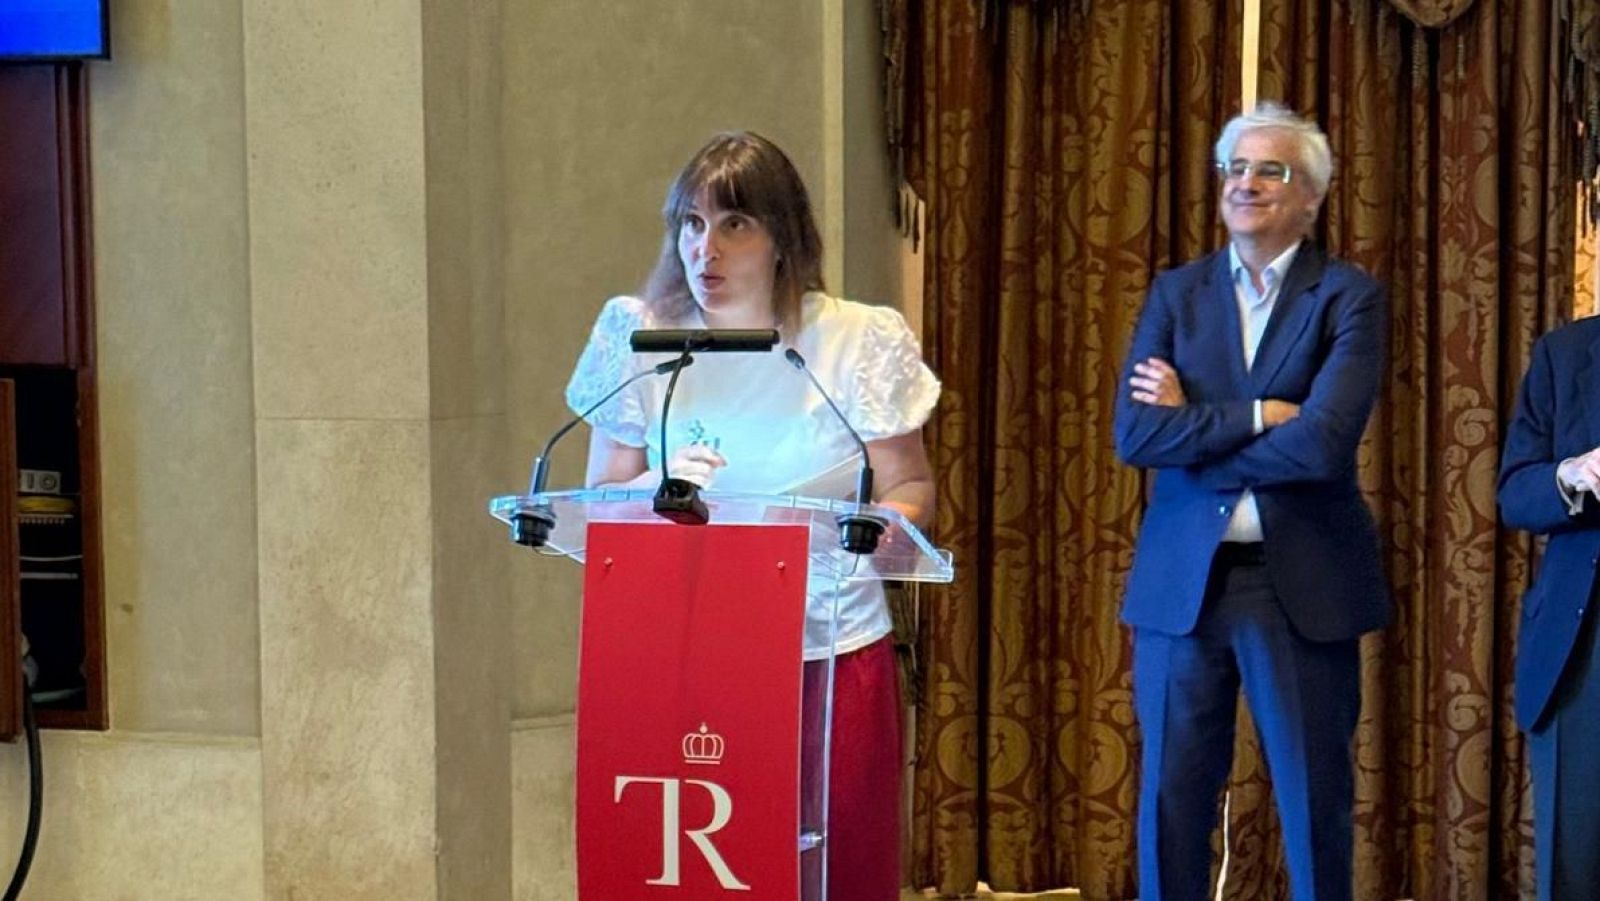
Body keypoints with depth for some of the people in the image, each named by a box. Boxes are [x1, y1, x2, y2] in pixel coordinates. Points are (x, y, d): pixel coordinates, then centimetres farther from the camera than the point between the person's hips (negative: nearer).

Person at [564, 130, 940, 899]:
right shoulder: (640, 339, 1)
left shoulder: (859, 341, -3)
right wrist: (659, 487, -16)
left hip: (833, 650, 0)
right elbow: (597, 503, 4)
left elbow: (910, 487, 5)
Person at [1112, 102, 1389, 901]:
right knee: (1170, 796, 8)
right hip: (1181, 579, 3)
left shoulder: (1349, 297, -3)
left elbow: (1322, 442, -18)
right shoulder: (1176, 292, 7)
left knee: (1314, 798, 8)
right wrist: (1256, 417, -14)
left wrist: (1194, 426, -9)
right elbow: (1134, 433, -7)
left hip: (1304, 584, -2)